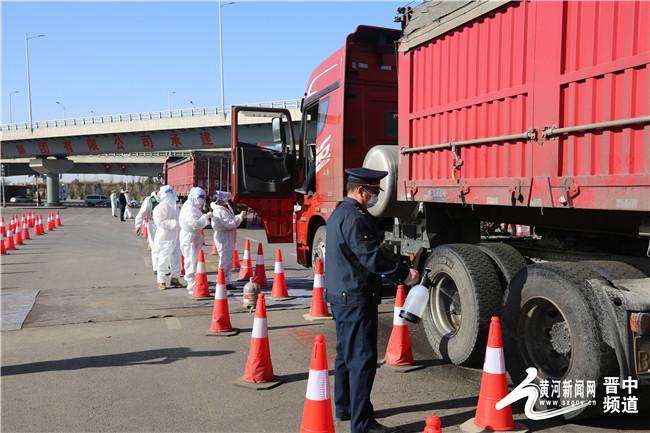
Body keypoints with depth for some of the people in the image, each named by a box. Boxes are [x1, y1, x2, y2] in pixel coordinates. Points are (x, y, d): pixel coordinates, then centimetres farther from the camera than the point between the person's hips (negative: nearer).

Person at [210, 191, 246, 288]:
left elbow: (231, 220, 17)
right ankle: (224, 283, 2)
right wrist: (240, 217, -18)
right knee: (225, 261, -4)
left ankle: (226, 282, 24)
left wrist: (240, 216, 4)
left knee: (228, 261, 16)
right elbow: (230, 224, -24)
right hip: (223, 238, -11)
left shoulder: (225, 208, 12)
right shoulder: (219, 211, -19)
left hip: (228, 238, 11)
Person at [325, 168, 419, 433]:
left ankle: (344, 407, 33)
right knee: (362, 359, -5)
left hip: (341, 296, 11)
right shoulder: (355, 218, -19)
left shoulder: (340, 213, 15)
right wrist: (404, 274, -11)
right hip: (356, 298, -11)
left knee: (346, 354, 20)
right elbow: (372, 257, -22)